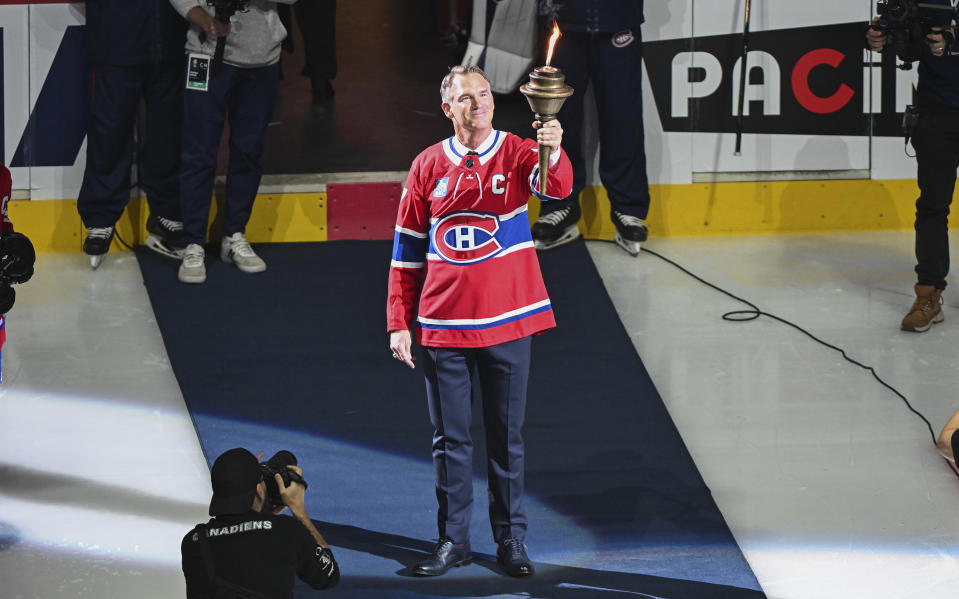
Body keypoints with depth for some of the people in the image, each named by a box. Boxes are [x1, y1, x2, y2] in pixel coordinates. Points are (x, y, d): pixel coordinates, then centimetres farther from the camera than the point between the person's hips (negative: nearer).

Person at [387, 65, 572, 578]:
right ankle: (453, 540, 17)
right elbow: (407, 249, 8)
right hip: (442, 325, 1)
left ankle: (511, 539, 17)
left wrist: (553, 152, -46)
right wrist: (399, 322, 4)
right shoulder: (428, 166, 3)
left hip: (506, 323, -1)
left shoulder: (517, 154, -1)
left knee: (507, 437, 7)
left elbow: (556, 188, -23)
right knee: (449, 438, 8)